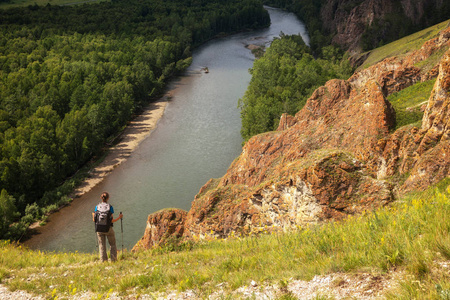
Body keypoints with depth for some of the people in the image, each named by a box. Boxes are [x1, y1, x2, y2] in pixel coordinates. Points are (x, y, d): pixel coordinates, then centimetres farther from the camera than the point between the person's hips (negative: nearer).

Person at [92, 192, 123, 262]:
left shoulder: (97, 207, -5)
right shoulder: (110, 207, -12)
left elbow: (94, 220, -1)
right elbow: (112, 220, -13)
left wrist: (93, 215, 21)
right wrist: (119, 217, 3)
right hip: (108, 229, -2)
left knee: (102, 246, 13)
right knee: (112, 245, 16)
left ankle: (103, 261, 13)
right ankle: (113, 260, 14)